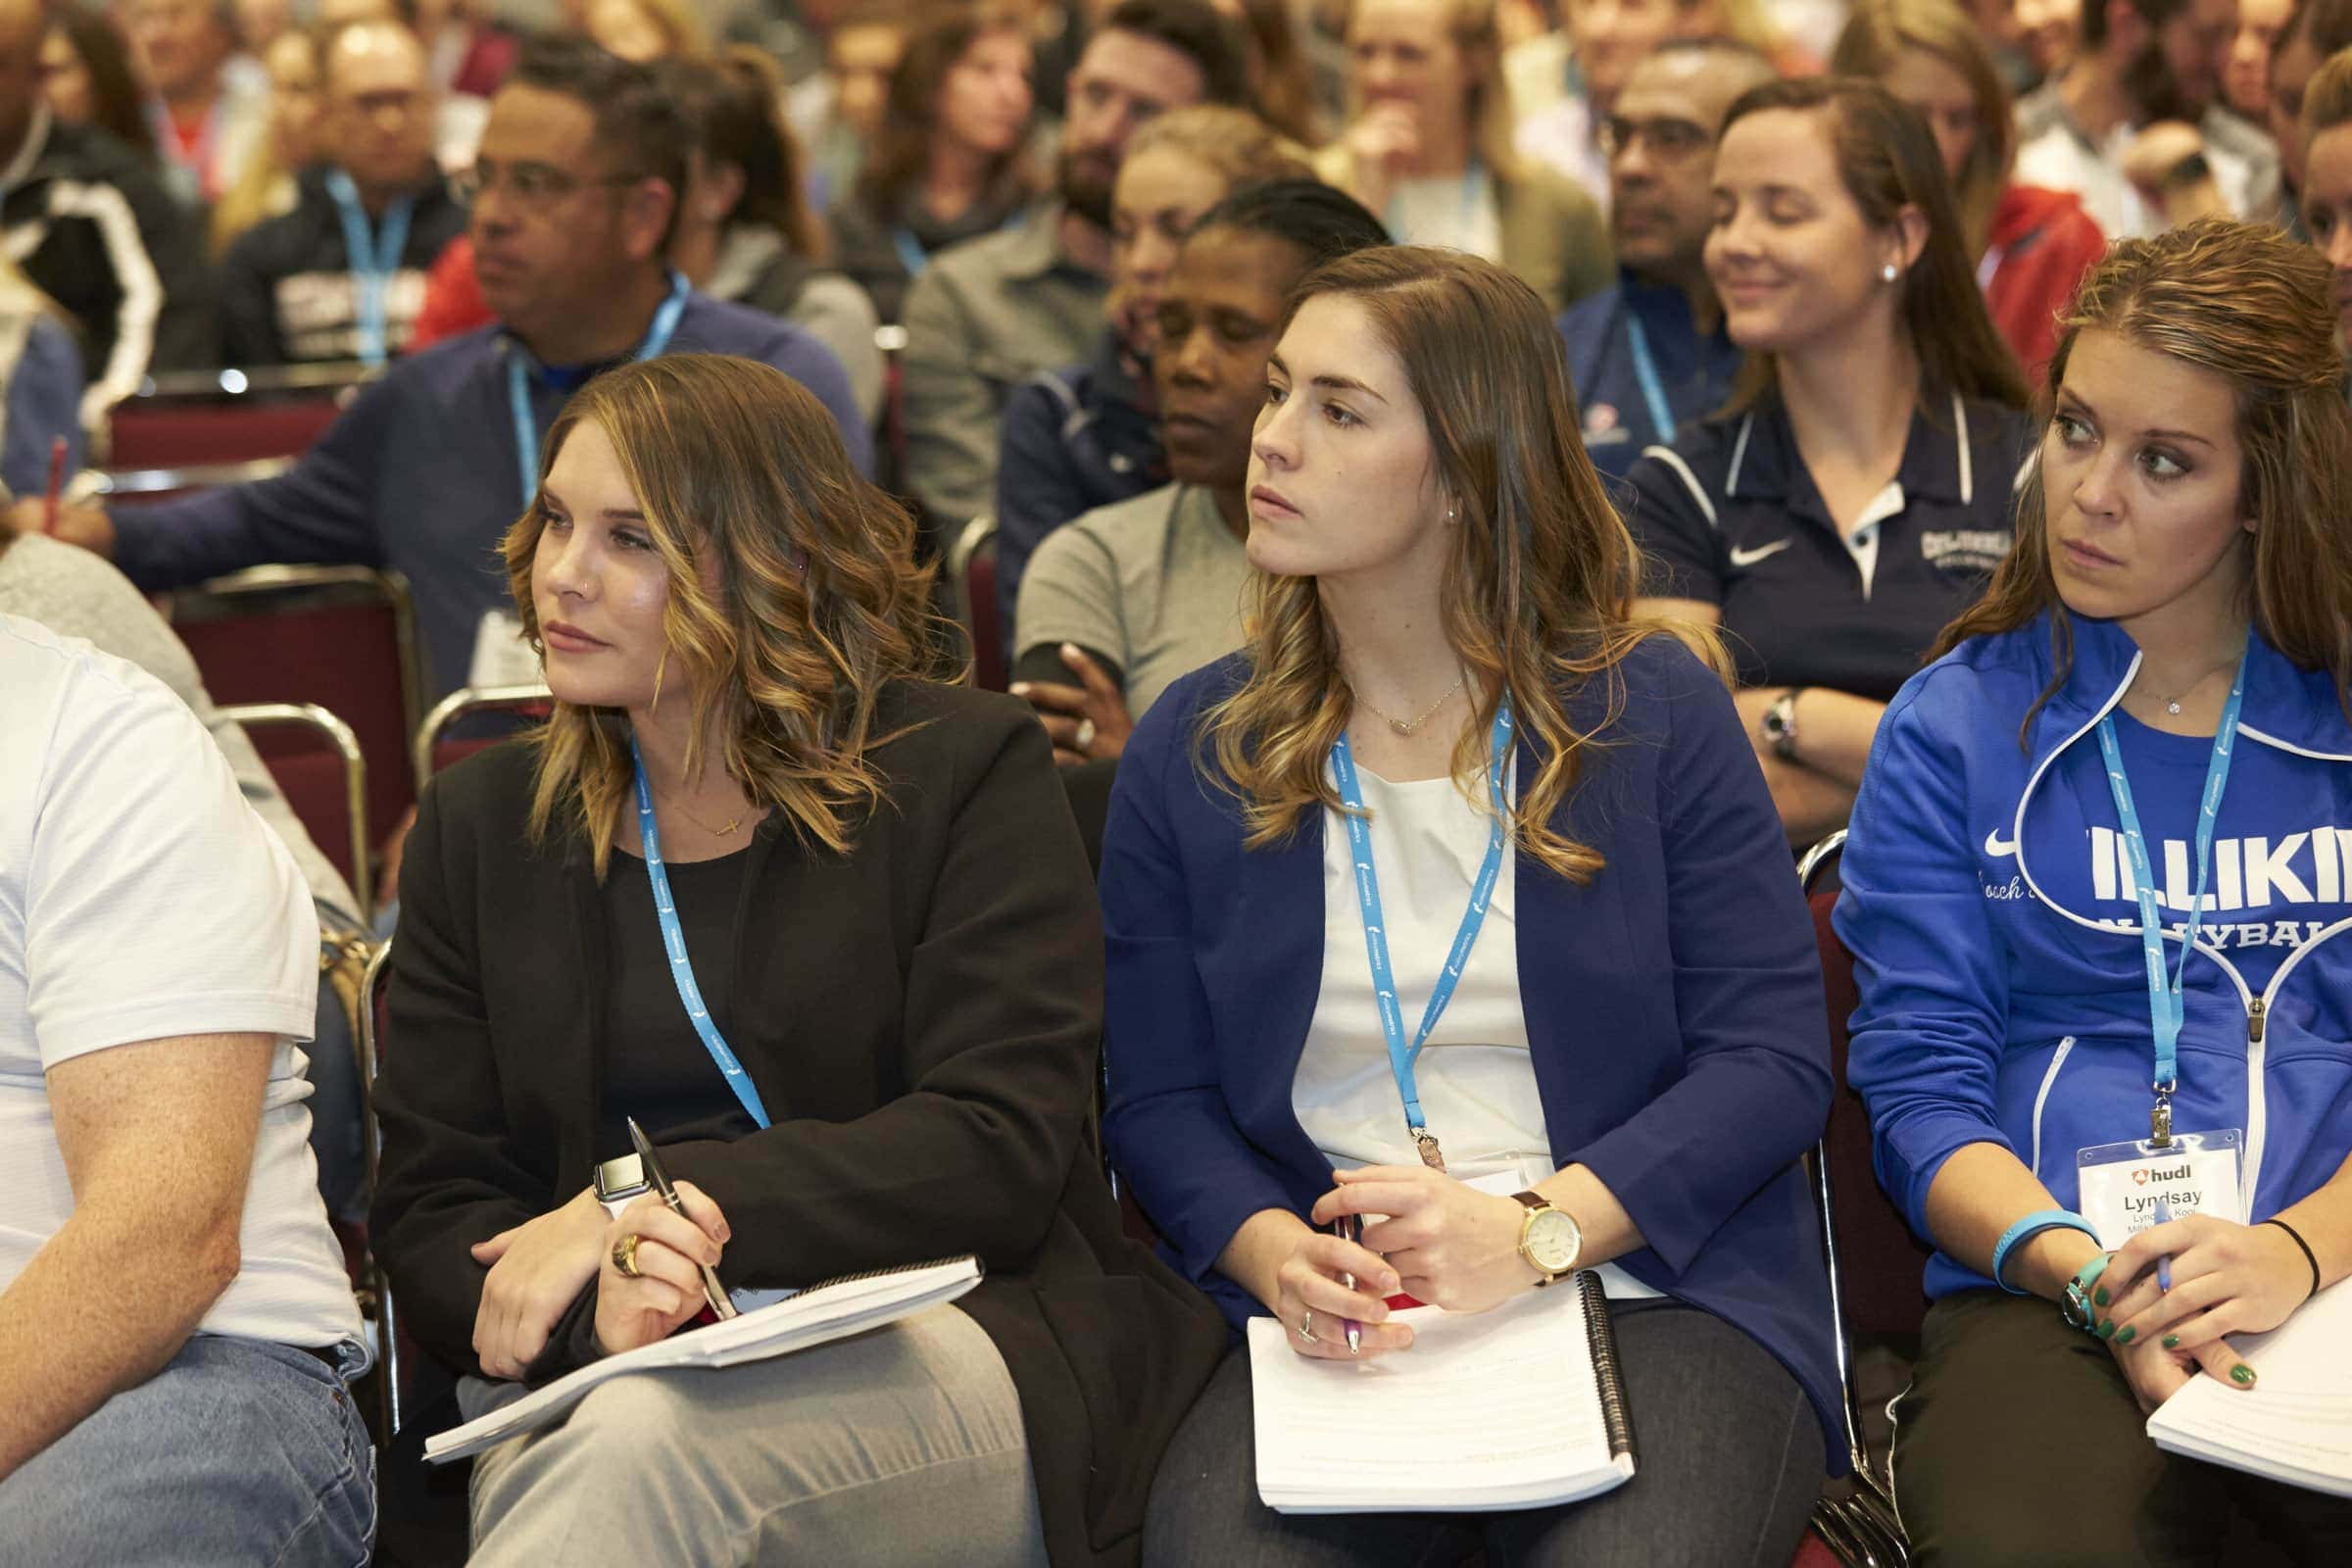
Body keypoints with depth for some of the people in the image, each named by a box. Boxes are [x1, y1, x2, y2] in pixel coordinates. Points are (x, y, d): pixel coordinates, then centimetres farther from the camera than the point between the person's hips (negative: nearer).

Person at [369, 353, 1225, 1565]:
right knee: (627, 1444, -35)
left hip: (936, 1346, -2)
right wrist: (596, 1307, -16)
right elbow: (430, 1211, 8)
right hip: (592, 1386, 2)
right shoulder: (478, 825, 14)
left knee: (649, 1439, -35)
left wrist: (649, 1204, -15)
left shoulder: (960, 771, 3)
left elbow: (995, 1151, -7)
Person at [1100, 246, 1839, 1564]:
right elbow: (1161, 1099, 8)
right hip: (1329, 1326, 1)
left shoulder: (1652, 708, 5)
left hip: (1651, 1295, -1)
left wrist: (1536, 1231, -14)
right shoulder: (1193, 752, 11)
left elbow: (1773, 1058, -1)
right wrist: (1276, 1255, -13)